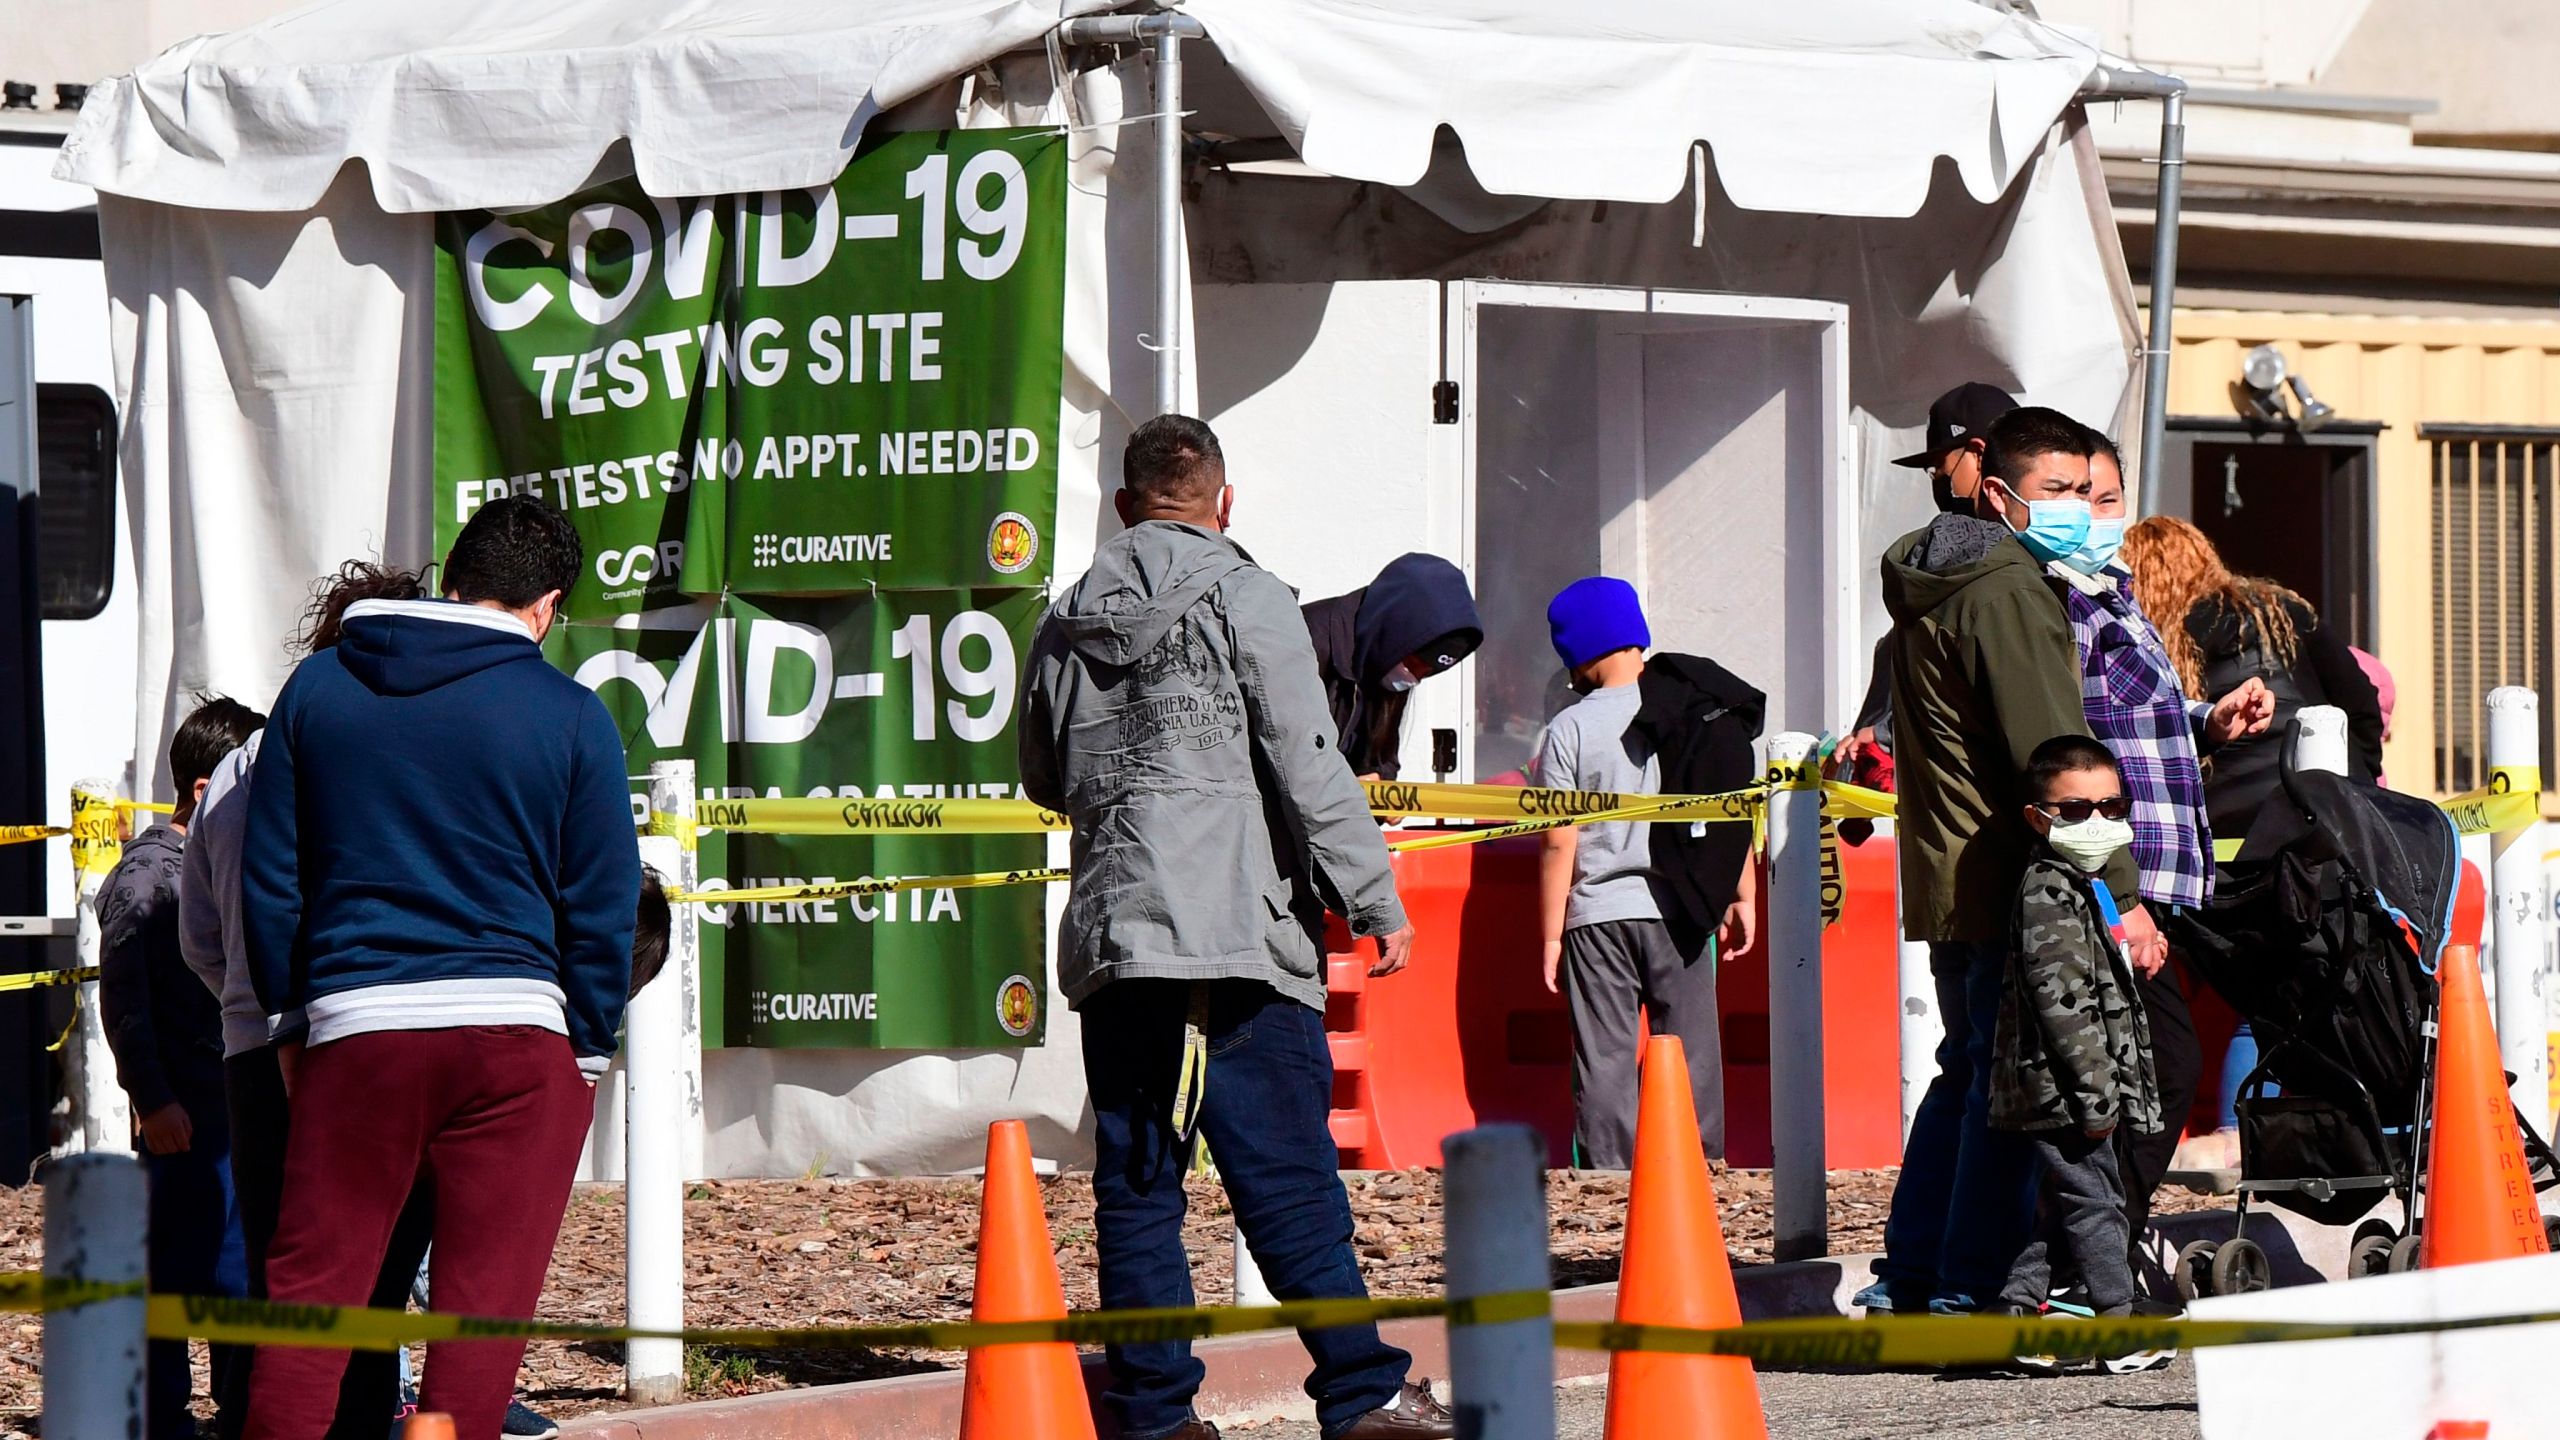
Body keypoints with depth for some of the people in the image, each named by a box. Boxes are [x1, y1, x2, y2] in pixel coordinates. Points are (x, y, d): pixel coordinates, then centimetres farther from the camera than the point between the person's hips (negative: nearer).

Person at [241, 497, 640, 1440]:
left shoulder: (318, 688, 7)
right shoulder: (569, 717, -1)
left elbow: (268, 878, 10)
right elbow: (603, 909, 2)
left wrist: (288, 1020, 17)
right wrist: (587, 1051, 11)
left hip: (352, 1027, 2)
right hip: (515, 1030, -2)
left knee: (311, 1288, 6)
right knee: (484, 1299, 2)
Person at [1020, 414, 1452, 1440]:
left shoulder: (1067, 624, 13)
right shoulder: (1244, 598, -2)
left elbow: (1045, 780, 25)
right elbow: (1309, 769, -8)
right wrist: (1377, 904, -5)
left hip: (1108, 934, 5)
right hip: (1235, 932, -5)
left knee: (1134, 1182, 7)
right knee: (1289, 1179, -6)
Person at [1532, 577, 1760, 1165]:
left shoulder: (1570, 730, -7)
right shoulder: (1702, 711, 2)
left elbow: (1559, 843, -6)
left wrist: (1551, 935, 0)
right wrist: (1742, 897, 16)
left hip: (1599, 917, -2)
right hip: (1680, 915, 2)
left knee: (1604, 1058, 1)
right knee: (1691, 1052, 8)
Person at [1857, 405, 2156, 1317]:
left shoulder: (1928, 585, 17)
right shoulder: (2008, 592, -14)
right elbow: (2055, 758, -20)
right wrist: (2121, 894, -22)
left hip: (1945, 875, 10)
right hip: (2009, 886, -10)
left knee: (1969, 1069, 18)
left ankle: (1908, 1281, 20)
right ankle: (1970, 1295, -7)